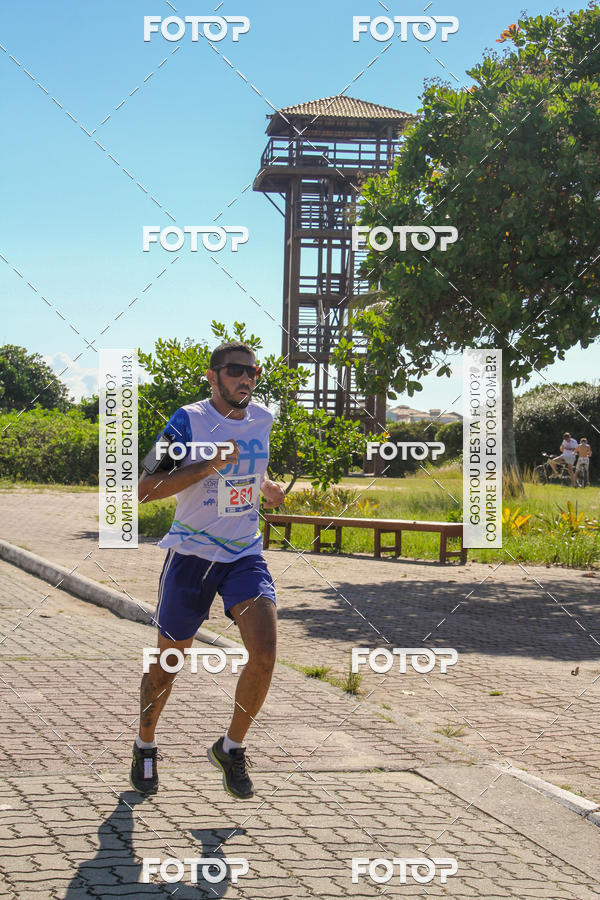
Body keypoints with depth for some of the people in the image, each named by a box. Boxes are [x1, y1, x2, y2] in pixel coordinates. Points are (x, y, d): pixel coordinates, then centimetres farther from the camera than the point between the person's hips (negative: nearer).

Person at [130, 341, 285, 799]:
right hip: (191, 554, -3)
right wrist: (209, 465, -28)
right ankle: (145, 745, 33)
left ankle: (231, 747, 5)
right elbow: (146, 489, -21)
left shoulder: (262, 418, 5)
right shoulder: (188, 421, -13)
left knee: (264, 652, -16)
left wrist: (272, 489, 9)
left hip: (245, 555, 4)